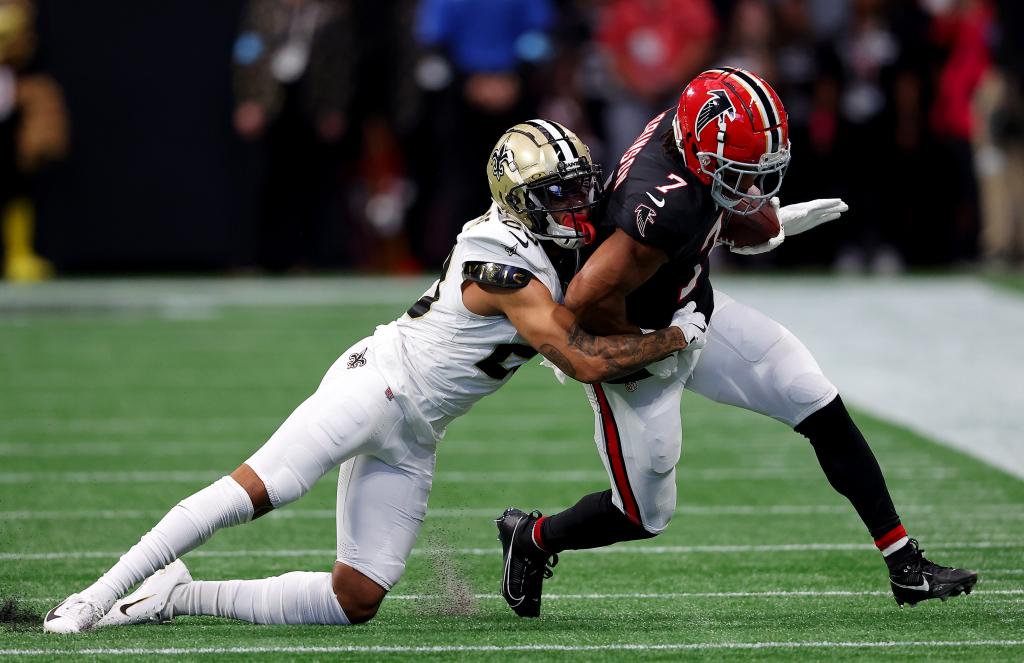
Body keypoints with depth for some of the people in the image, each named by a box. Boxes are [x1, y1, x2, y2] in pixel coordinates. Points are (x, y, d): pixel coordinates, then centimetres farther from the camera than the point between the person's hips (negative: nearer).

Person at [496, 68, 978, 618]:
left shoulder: (684, 124, -14)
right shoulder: (670, 208, -39)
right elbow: (588, 299, -37)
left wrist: (774, 221, 6)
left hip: (695, 310, 9)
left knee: (822, 409, 3)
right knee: (644, 517, 6)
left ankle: (906, 566, 11)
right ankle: (530, 539, 37)